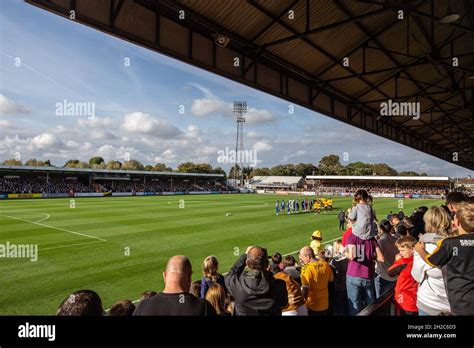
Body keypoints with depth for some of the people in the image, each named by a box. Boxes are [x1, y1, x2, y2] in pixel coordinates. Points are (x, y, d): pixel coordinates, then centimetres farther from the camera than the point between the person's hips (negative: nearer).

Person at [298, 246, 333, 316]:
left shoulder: (306, 269, -24)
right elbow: (331, 279, 12)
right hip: (325, 304, 6)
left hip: (312, 306, -6)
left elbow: (305, 290, -26)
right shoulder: (325, 264, -5)